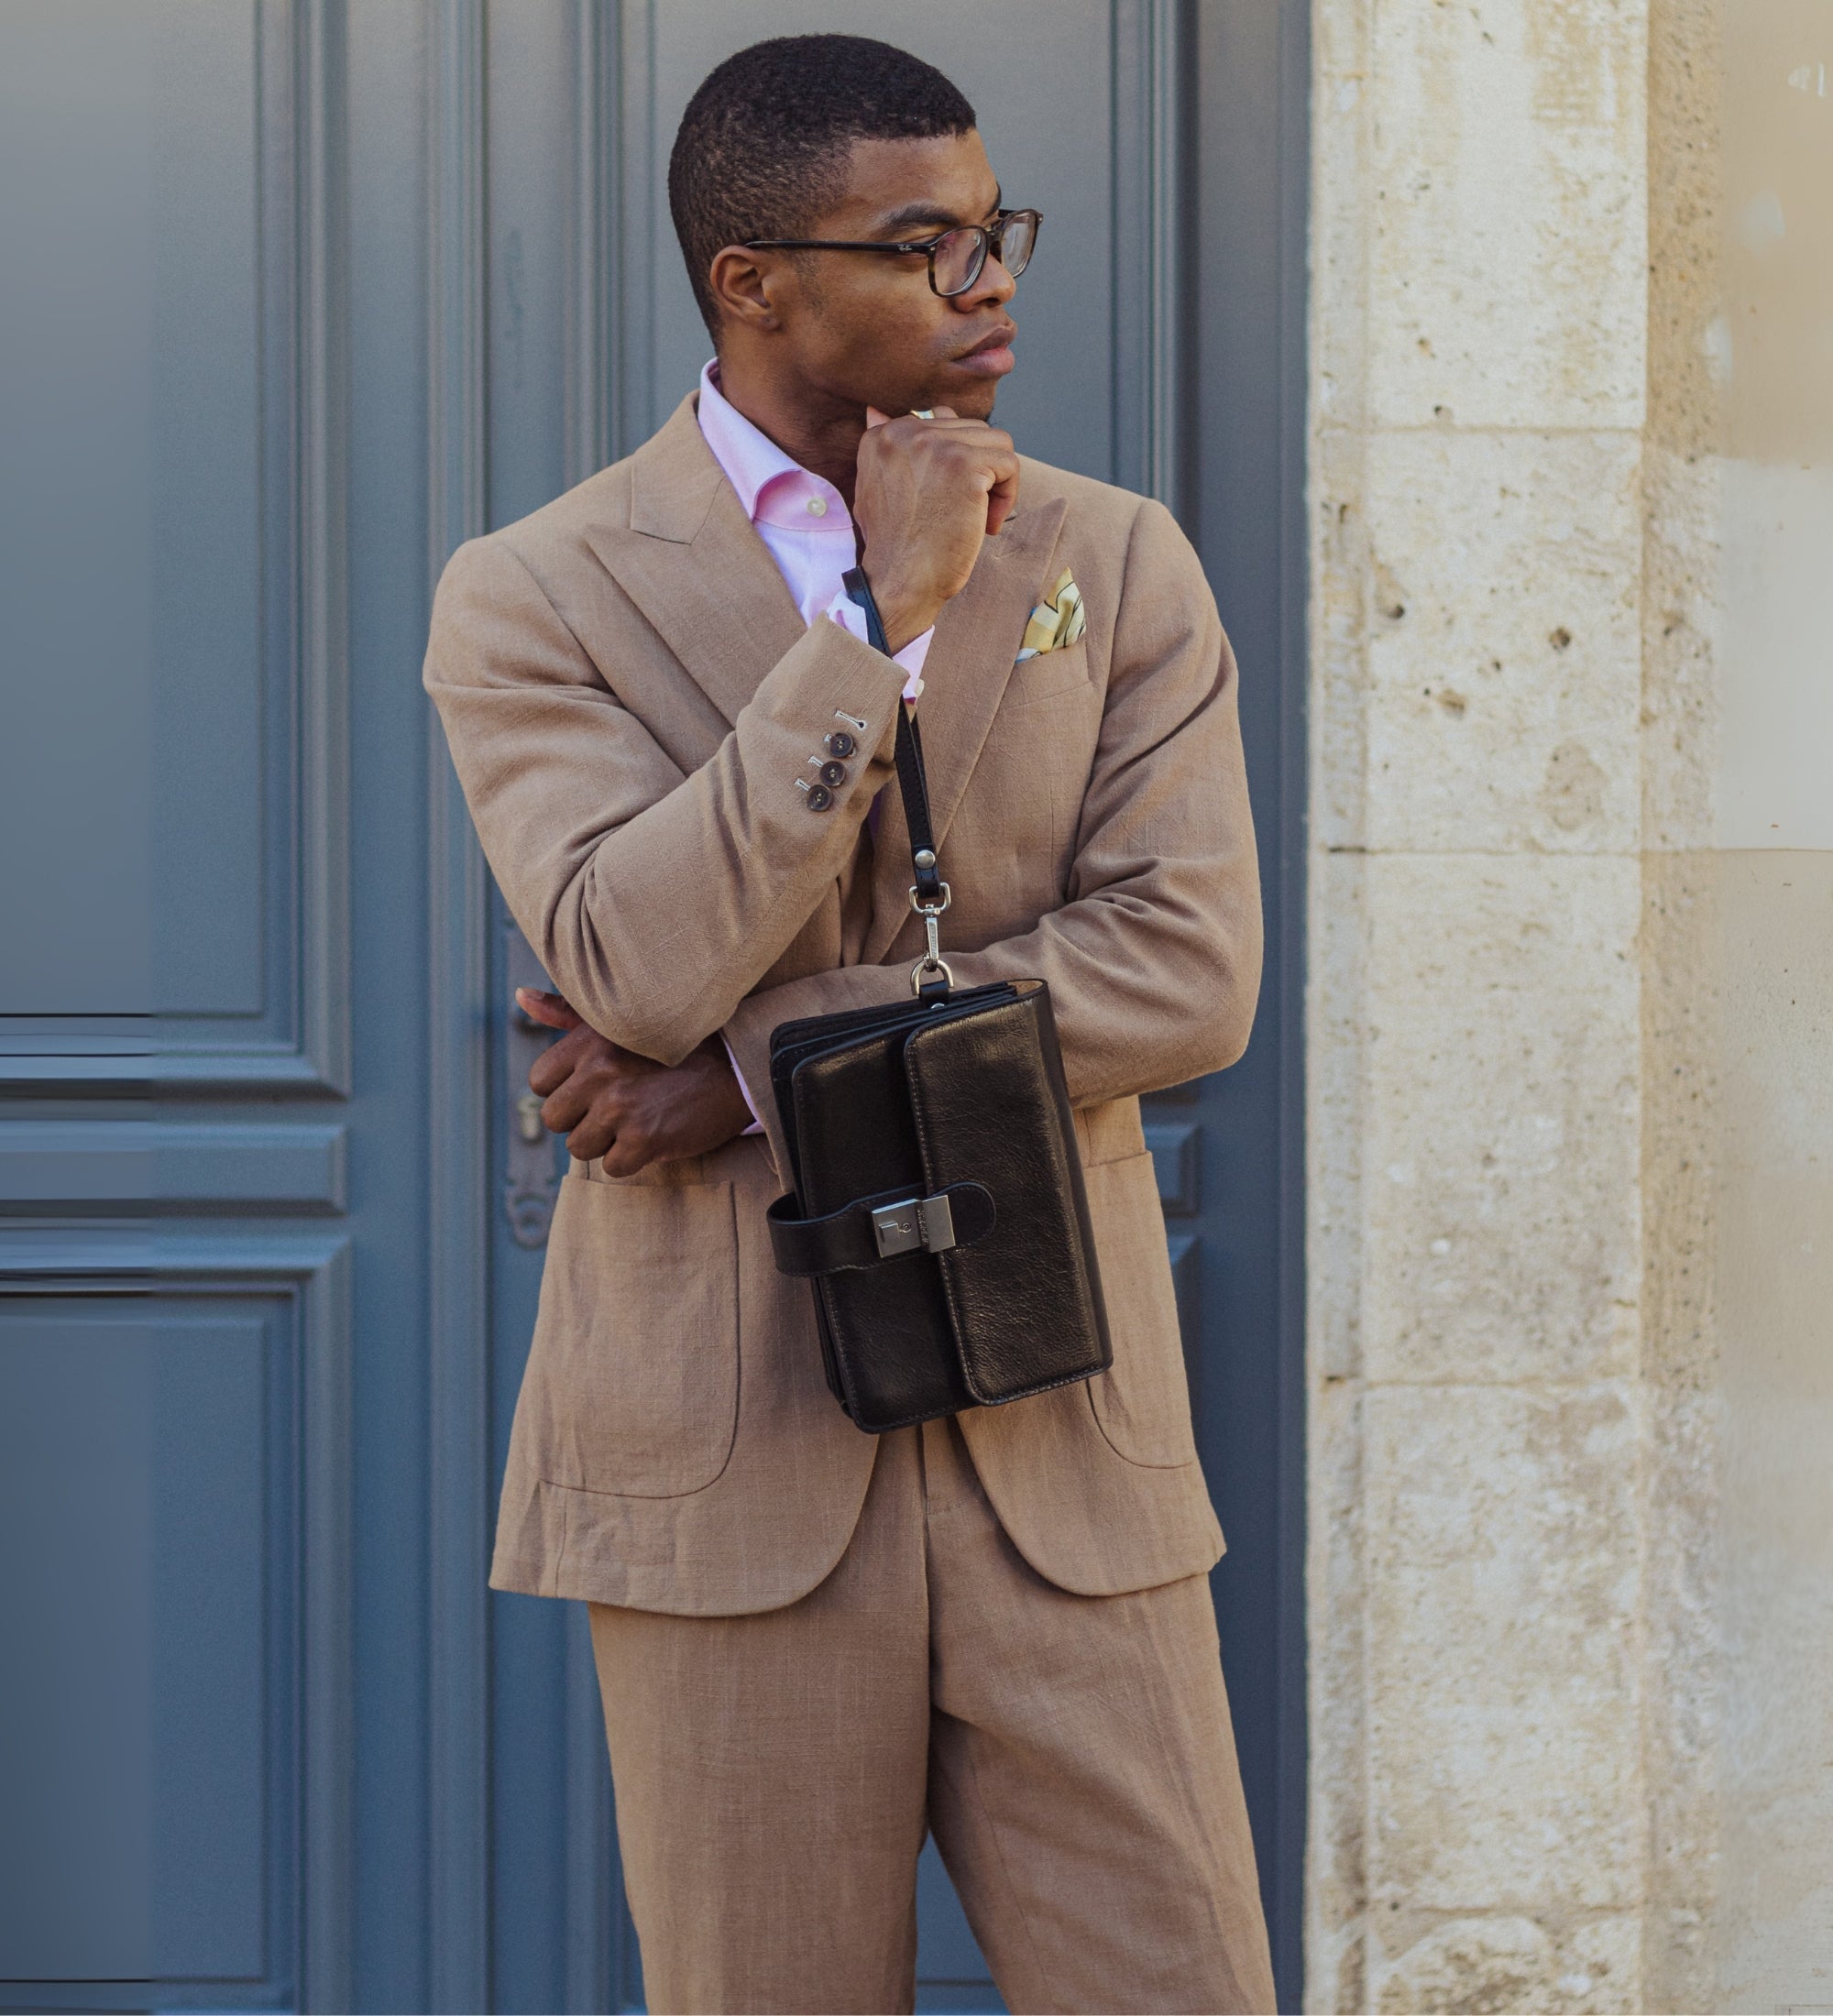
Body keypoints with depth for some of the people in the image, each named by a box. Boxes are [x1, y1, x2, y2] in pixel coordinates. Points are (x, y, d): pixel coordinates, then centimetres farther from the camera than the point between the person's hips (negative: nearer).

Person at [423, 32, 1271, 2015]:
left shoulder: (1118, 564, 7)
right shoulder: (535, 601, -1)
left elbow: (1188, 971, -5)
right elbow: (638, 966, -16)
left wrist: (762, 1066, -12)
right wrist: (887, 615, -16)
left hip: (1059, 1447, 2)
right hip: (729, 1459, -2)